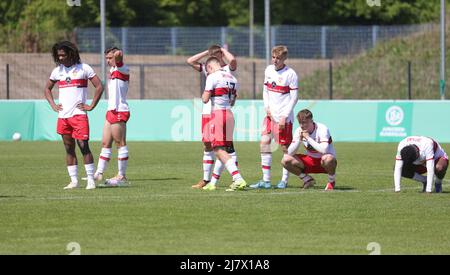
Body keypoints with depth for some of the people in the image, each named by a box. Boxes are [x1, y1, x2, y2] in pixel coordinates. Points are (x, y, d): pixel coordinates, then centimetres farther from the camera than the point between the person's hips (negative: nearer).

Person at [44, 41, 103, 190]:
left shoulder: (84, 68, -2)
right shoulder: (58, 71, 12)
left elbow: (99, 87, -2)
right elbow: (47, 88, 25)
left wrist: (91, 106, -6)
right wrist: (53, 105, 11)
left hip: (79, 114, -5)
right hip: (63, 116, 5)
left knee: (83, 146, -12)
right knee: (69, 148, 6)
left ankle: (91, 180, -9)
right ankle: (74, 181, 10)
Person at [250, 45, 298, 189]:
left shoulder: (290, 74, -10)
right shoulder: (269, 70, 8)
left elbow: (294, 98, -10)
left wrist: (284, 116, -14)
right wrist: (267, 107, 2)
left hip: (284, 117, -6)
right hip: (270, 115, 6)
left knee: (285, 147, -1)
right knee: (264, 144, -1)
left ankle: (284, 180, 10)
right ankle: (266, 180, 2)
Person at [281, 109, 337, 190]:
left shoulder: (322, 129, -22)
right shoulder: (299, 131, -7)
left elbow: (324, 150, -38)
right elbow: (290, 153, -11)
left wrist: (308, 138, -31)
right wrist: (299, 140, -27)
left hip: (323, 162, -5)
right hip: (311, 161, 5)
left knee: (327, 158, -42)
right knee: (286, 160, -13)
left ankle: (332, 181, -10)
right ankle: (307, 180, 6)